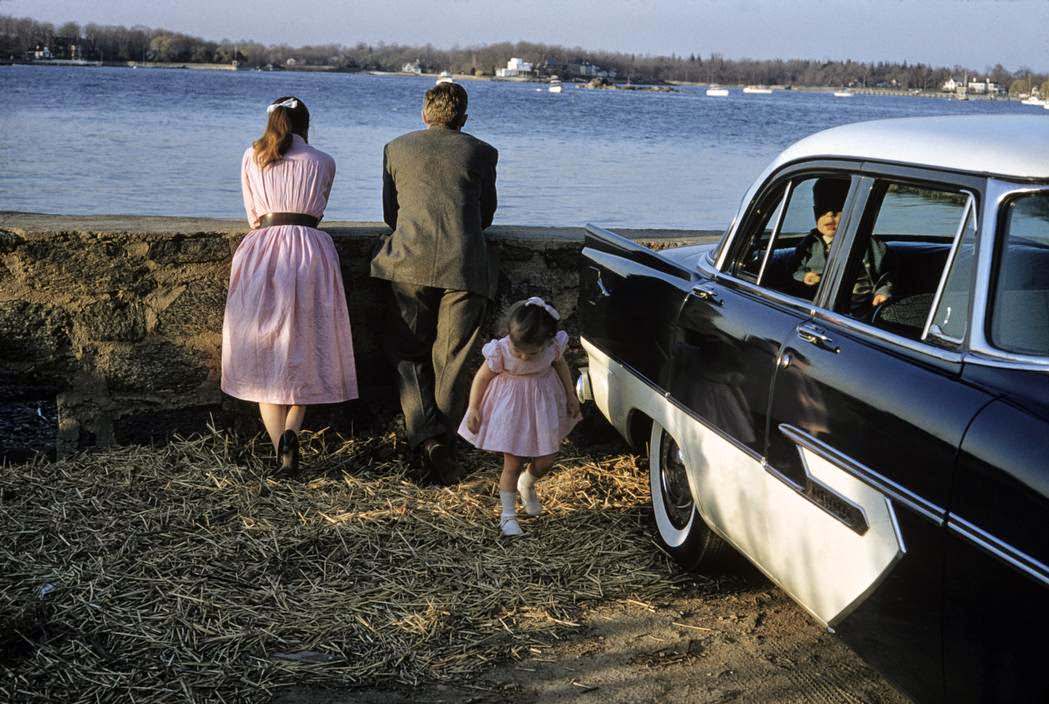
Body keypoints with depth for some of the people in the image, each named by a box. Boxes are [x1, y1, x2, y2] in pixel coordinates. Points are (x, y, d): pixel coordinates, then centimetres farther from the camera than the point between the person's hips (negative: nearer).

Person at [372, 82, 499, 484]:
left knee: (410, 355, 10)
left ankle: (425, 437, -8)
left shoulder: (396, 148, 15)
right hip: (466, 266, 0)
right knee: (451, 360, 7)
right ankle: (445, 446, 4)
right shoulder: (481, 153, 13)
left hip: (410, 262, 0)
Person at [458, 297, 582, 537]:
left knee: (546, 460, 9)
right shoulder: (500, 351, -27)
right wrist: (473, 408, -10)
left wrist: (571, 396, 9)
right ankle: (507, 515, 19)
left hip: (543, 404, 3)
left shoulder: (553, 346, -20)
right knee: (513, 464, 2)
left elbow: (560, 365, 3)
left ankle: (527, 484, 44)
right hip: (510, 408, -3)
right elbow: (482, 377, -11)